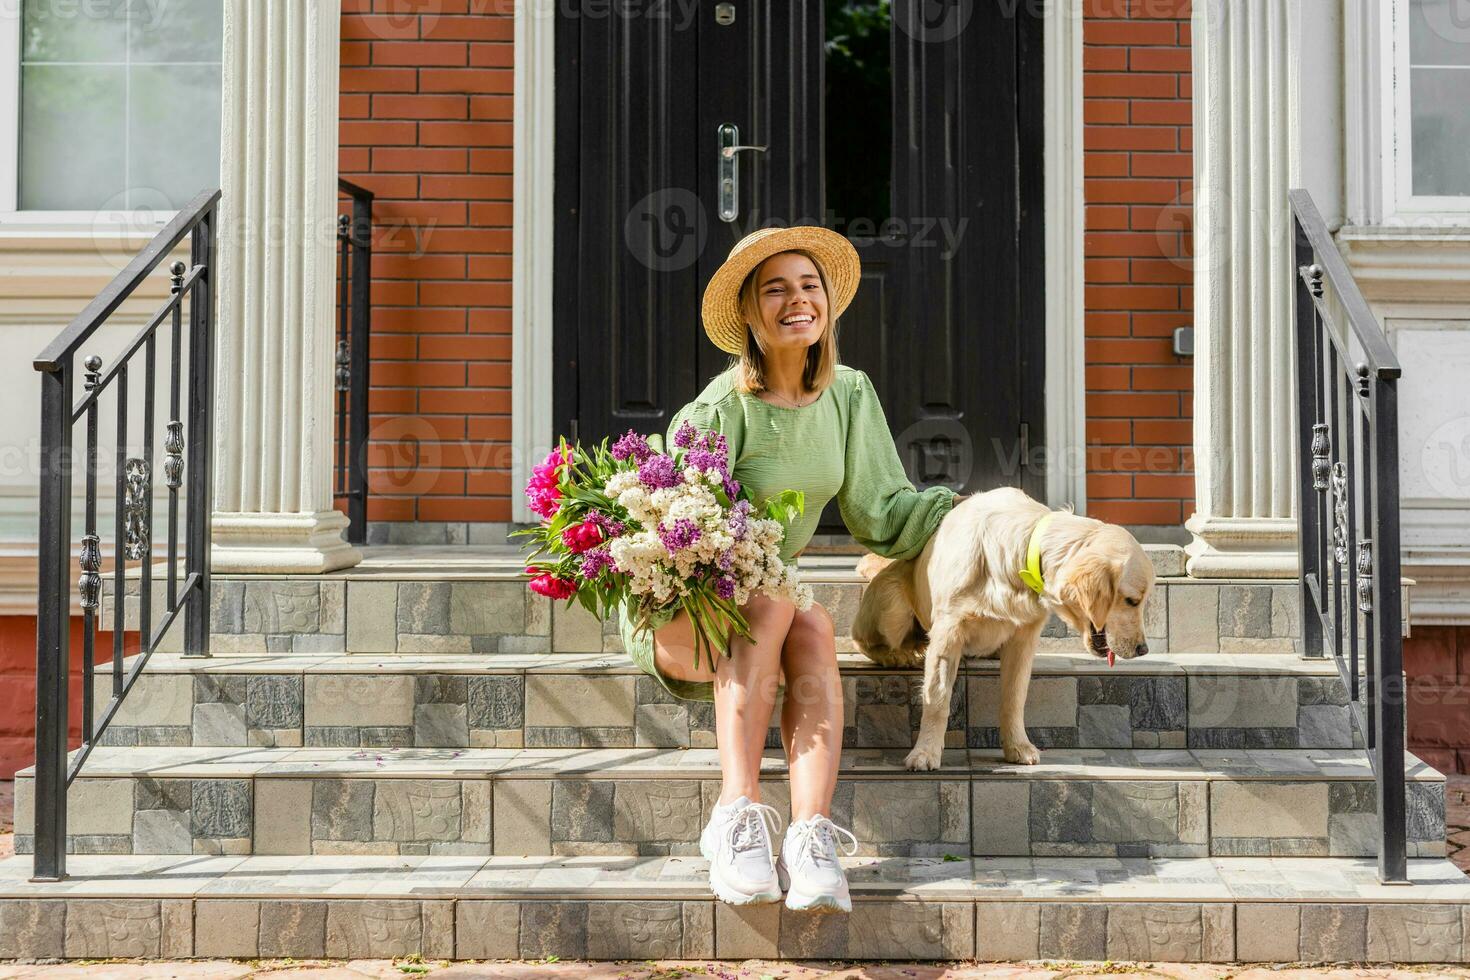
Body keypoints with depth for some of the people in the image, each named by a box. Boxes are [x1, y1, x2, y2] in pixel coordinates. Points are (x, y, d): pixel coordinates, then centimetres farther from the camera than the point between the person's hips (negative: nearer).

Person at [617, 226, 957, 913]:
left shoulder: (848, 394, 3)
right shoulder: (719, 411, -17)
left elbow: (880, 512, 5)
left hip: (772, 604, 4)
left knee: (814, 625, -31)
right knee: (772, 606, -36)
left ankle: (811, 834, -42)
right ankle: (738, 815, -40)